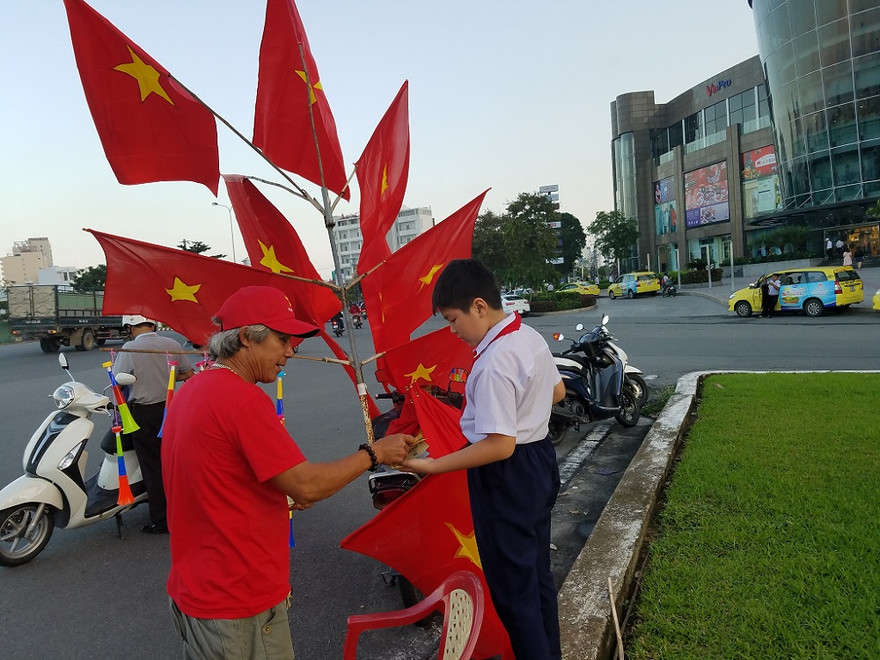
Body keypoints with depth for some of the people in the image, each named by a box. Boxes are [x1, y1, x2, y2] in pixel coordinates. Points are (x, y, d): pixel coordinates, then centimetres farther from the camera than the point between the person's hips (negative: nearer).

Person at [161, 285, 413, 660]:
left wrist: (285, 496, 10)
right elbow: (308, 486, -24)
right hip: (240, 608, -9)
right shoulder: (243, 399, -24)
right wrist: (373, 454, -11)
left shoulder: (192, 392, 7)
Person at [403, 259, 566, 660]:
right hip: (540, 459, 10)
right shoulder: (531, 338, 1)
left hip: (506, 477, -10)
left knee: (512, 587, 9)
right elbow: (557, 392, 15)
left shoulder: (493, 364, -27)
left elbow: (500, 445, -28)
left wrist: (431, 466, -24)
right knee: (538, 573, 25)